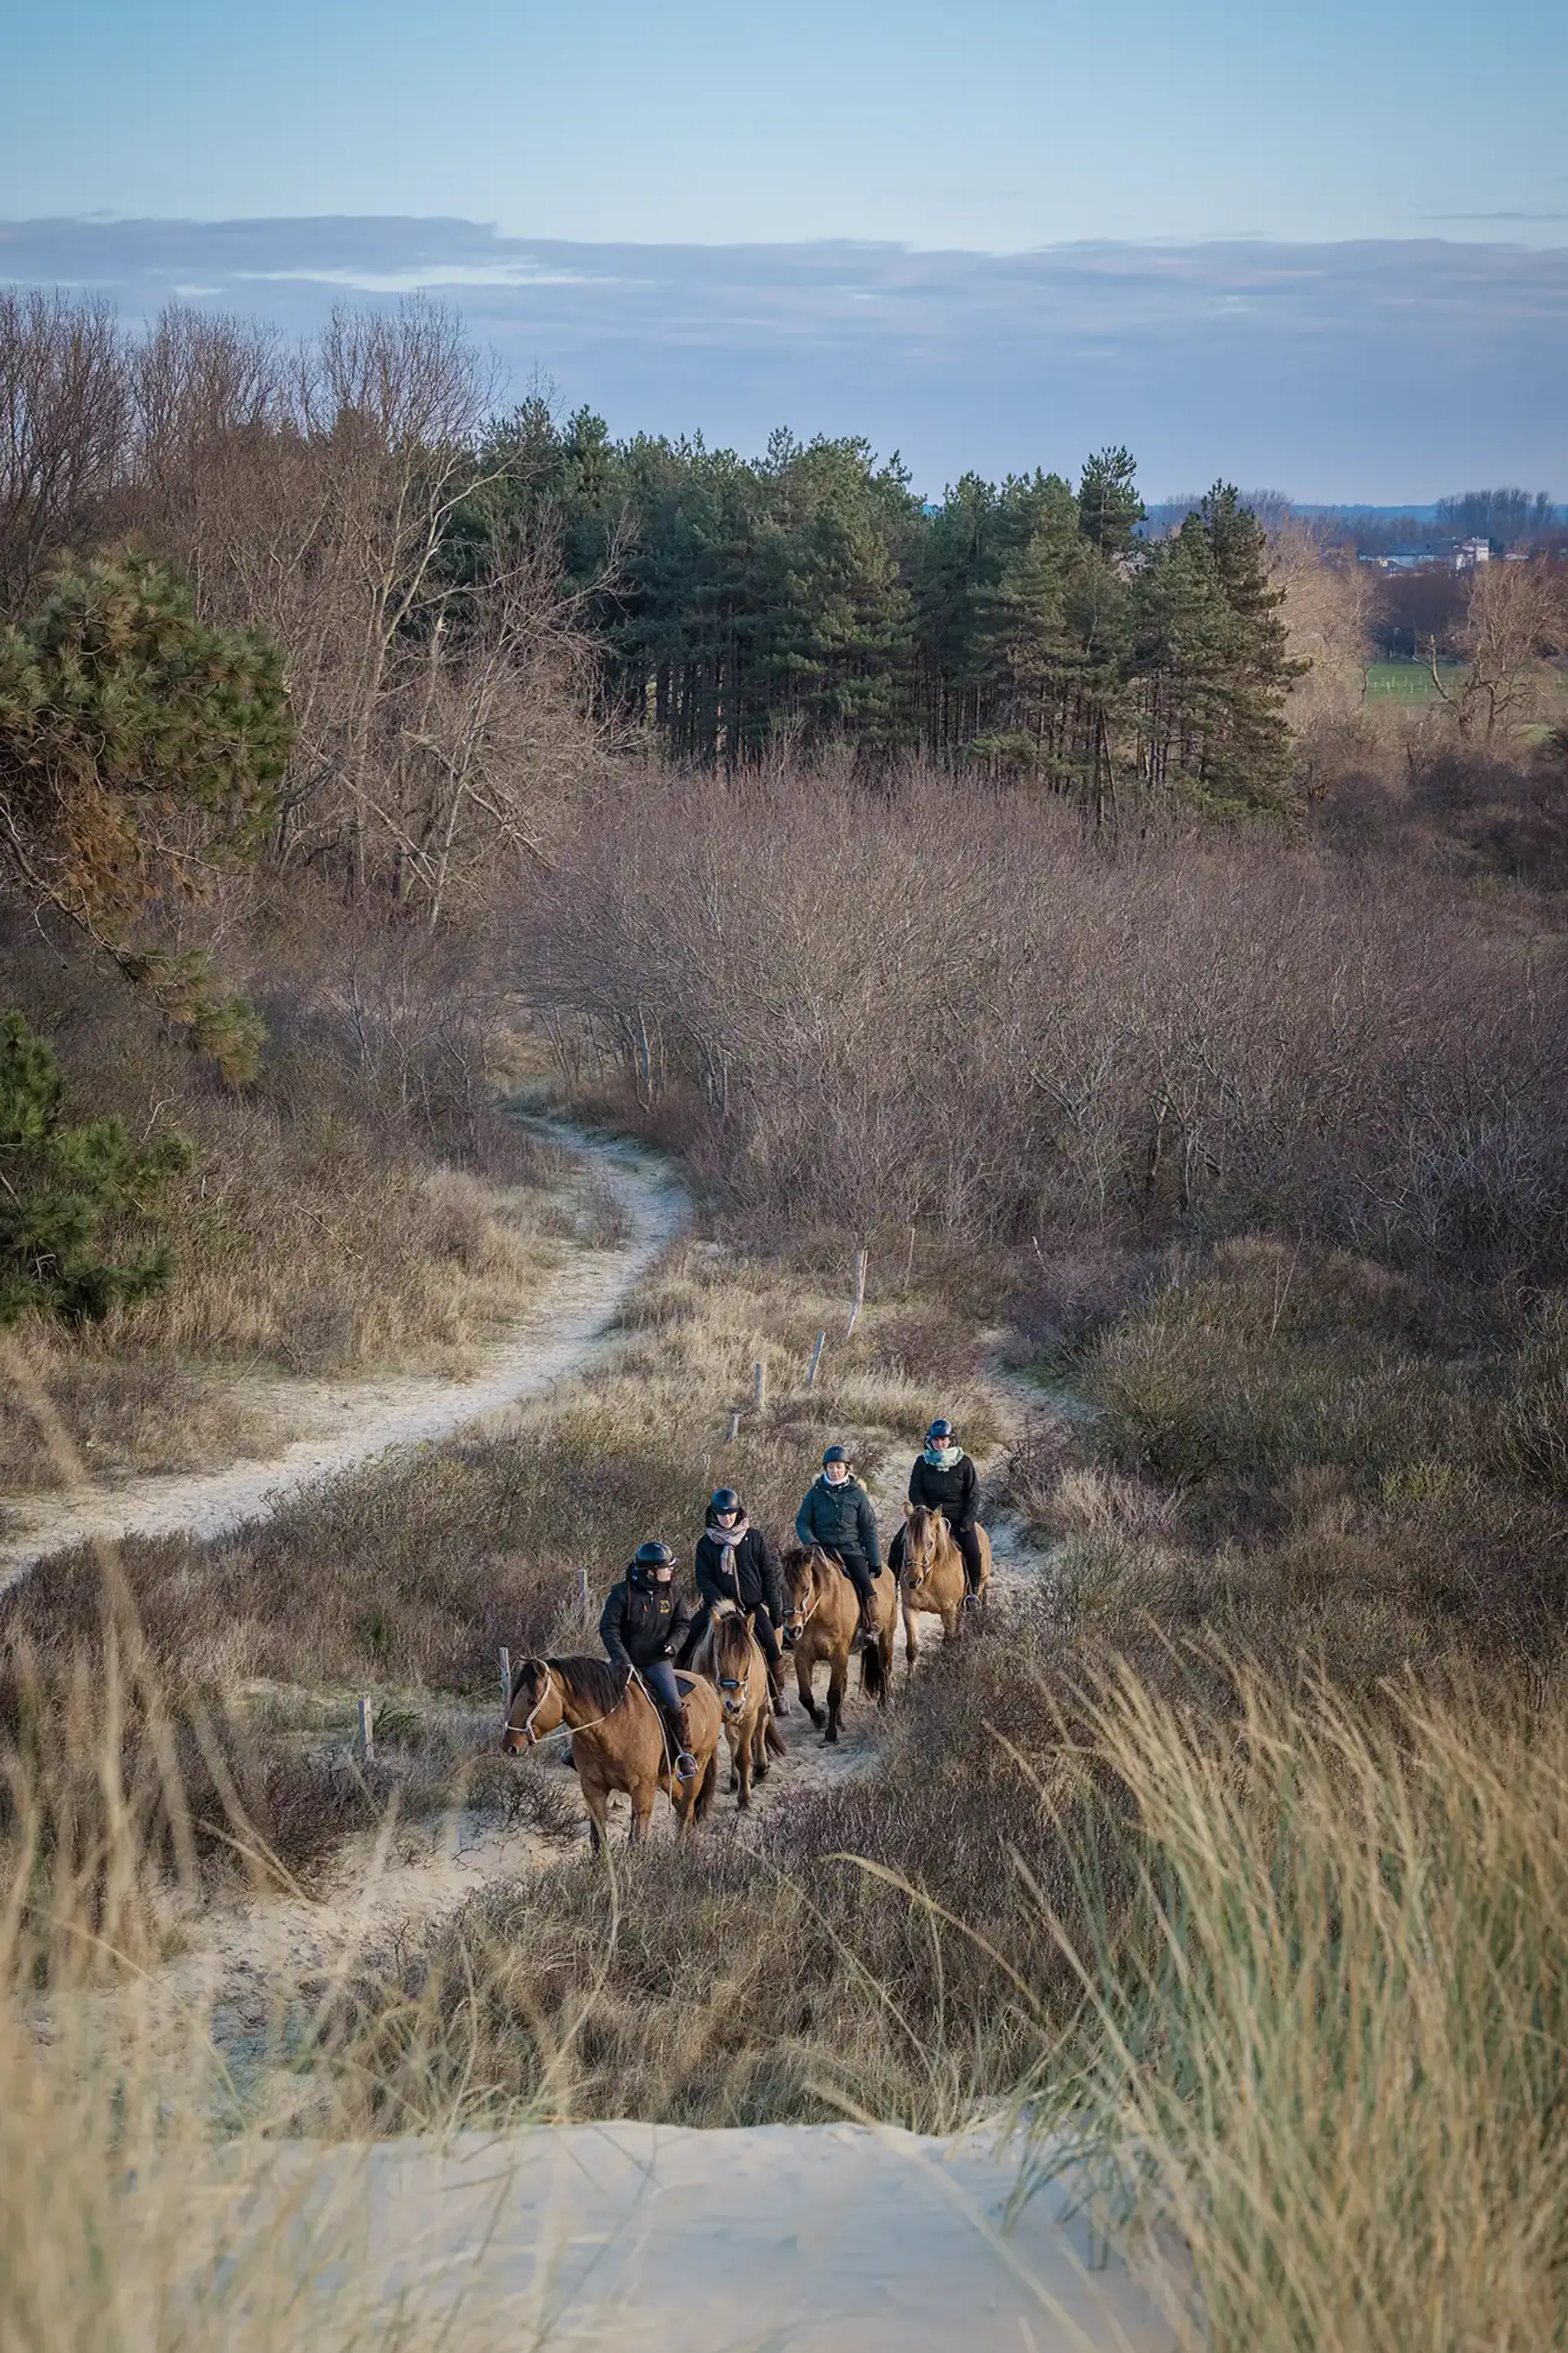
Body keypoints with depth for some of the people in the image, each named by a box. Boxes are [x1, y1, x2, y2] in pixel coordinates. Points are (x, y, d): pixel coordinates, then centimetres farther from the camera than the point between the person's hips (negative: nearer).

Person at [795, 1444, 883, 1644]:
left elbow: (869, 1530, 8)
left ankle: (870, 1630, -3)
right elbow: (802, 1522, 8)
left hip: (851, 1549, -1)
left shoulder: (857, 1494, 6)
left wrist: (875, 1561, 2)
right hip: (822, 1550, 1)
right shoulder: (815, 1493, 7)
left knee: (866, 1588, -18)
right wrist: (811, 1542, -12)